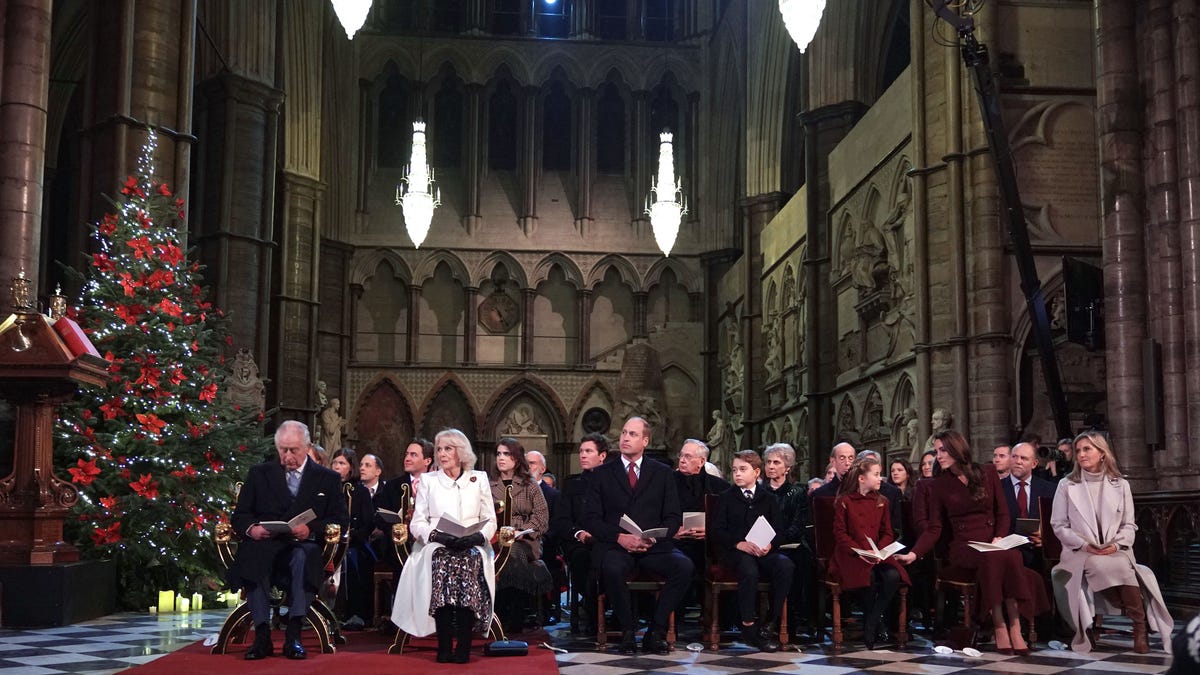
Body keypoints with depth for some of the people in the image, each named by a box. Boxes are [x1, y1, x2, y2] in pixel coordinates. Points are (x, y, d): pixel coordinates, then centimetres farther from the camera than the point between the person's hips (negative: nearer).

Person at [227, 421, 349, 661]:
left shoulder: (328, 479, 15)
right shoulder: (259, 473, 18)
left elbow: (341, 520, 5)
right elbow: (239, 515, 13)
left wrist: (311, 529, -14)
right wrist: (251, 528, -12)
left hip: (304, 545, -1)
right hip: (265, 543, 1)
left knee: (303, 558, -38)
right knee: (252, 557, -36)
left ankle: (293, 635, -36)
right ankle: (262, 635, -33)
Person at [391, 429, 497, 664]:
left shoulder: (479, 479, 14)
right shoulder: (428, 481, 14)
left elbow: (490, 521, 11)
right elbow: (416, 523, 8)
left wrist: (477, 536, -11)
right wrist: (437, 535, -13)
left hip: (471, 547, 0)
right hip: (436, 546, 0)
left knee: (470, 561, -36)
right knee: (441, 562, -36)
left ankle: (463, 645, -33)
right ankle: (444, 644, -32)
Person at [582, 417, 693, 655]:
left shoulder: (662, 473, 13)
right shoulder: (601, 474, 10)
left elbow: (674, 517, 8)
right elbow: (591, 519, 3)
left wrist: (654, 538, -12)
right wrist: (620, 537, -14)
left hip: (654, 547, 1)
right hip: (615, 546, -1)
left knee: (684, 567, -28)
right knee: (612, 569, -36)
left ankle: (656, 631, -15)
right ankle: (627, 632, -15)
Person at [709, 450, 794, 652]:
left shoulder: (769, 499, 18)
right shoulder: (726, 498, 13)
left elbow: (779, 531, 11)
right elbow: (716, 530, 3)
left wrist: (770, 545, -12)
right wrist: (738, 543, -14)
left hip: (764, 551, 2)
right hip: (734, 551, -2)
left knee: (786, 565, -30)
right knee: (749, 570, -36)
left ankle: (770, 622, -19)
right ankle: (748, 626, -23)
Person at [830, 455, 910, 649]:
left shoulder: (882, 501, 15)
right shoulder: (844, 501, 2)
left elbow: (887, 533, 13)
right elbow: (840, 533, -3)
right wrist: (859, 552, -17)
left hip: (877, 555, 4)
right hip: (850, 555, -4)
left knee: (893, 576, -28)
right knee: (869, 577, -35)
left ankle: (871, 626, -13)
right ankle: (872, 622, -11)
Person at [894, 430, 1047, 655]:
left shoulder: (987, 472, 10)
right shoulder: (939, 484, 7)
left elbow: (1002, 512, 11)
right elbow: (933, 528, 2)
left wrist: (999, 538, -9)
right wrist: (914, 553, -14)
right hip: (963, 546, -1)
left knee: (1012, 556, -35)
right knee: (991, 559, -36)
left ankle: (1015, 627, -35)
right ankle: (1000, 627, -33)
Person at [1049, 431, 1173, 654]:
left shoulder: (1120, 485, 14)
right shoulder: (1066, 485, 9)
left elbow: (1129, 525, 13)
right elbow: (1058, 525, 6)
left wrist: (1117, 544, -9)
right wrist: (1084, 544, -9)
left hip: (1115, 552, 1)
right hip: (1080, 552, -1)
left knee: (1123, 567, -35)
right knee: (1100, 566, -36)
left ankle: (1140, 627, -28)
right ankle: (1139, 621, -28)